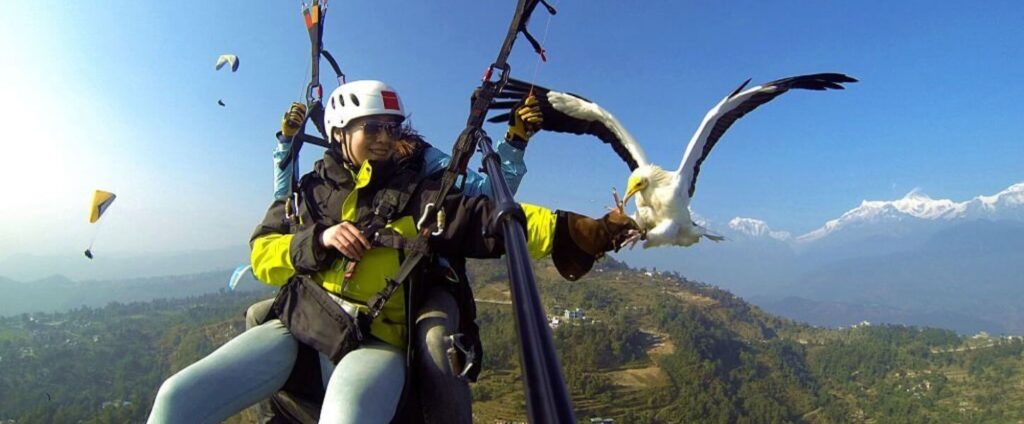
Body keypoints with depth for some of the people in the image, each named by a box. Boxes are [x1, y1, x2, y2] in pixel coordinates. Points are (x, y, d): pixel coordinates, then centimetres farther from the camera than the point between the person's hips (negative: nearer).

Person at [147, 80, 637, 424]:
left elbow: (492, 220, -8)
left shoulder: (421, 193, 4)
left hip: (375, 341, -3)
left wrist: (583, 231, -19)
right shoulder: (310, 189, 13)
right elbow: (261, 255, 11)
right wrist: (318, 242, -10)